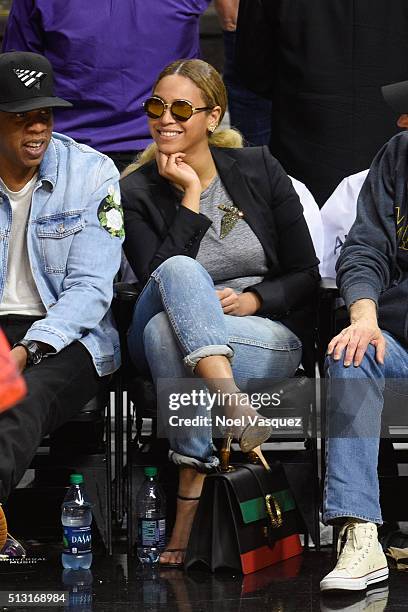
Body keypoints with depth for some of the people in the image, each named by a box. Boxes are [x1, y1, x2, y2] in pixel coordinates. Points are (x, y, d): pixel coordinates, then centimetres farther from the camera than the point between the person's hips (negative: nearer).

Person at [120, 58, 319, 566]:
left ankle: (192, 486, -33)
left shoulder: (259, 171, 6)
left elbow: (306, 275, 6)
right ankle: (231, 399, -51)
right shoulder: (136, 192, 4)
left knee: (165, 332, -33)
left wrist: (253, 300, -12)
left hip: (269, 336, -1)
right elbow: (161, 278, -12)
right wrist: (190, 196, -12)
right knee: (181, 270, -33)